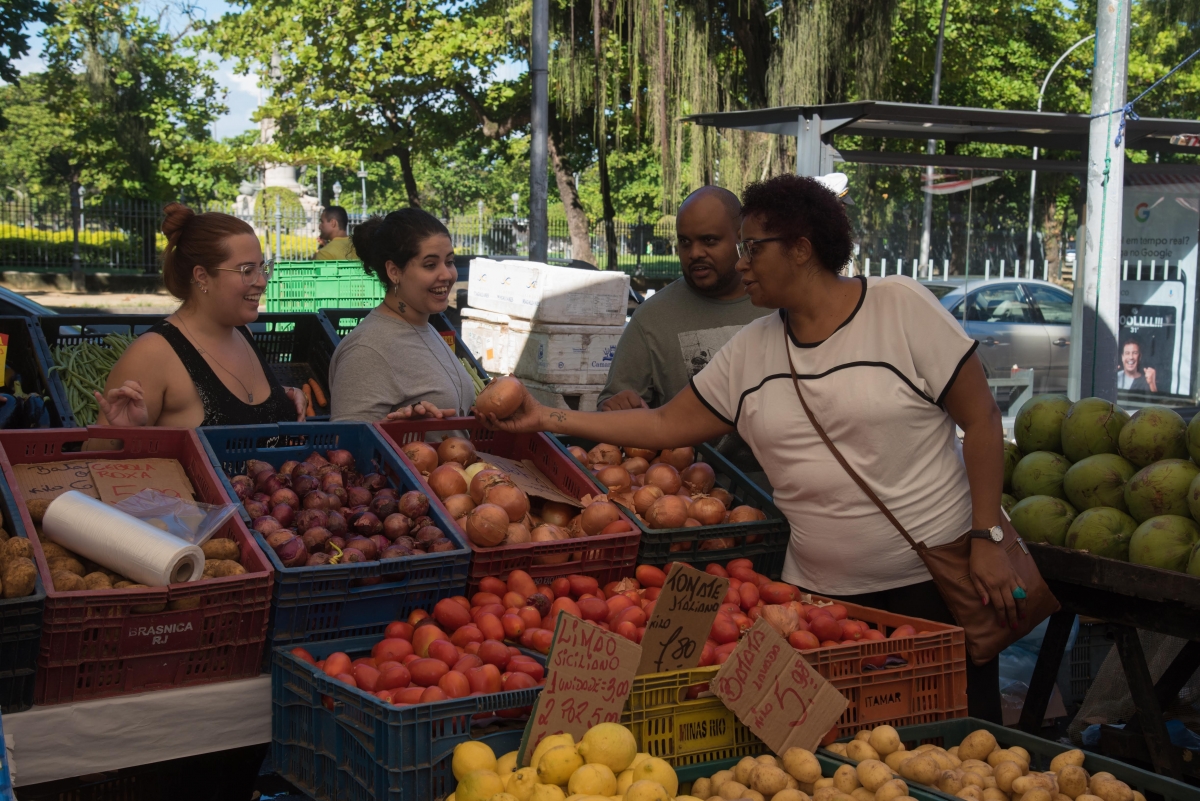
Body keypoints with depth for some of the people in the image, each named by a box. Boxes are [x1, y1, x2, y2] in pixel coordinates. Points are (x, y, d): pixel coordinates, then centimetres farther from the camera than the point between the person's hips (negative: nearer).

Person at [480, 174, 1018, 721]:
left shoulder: (901, 307, -6)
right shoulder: (750, 352, 6)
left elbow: (979, 417, -5)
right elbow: (665, 425, 9)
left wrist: (987, 539, -10)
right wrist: (546, 418, 2)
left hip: (934, 577, -4)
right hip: (820, 593, 4)